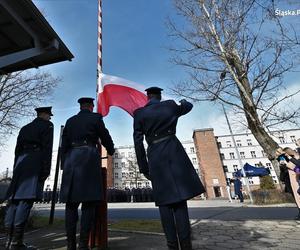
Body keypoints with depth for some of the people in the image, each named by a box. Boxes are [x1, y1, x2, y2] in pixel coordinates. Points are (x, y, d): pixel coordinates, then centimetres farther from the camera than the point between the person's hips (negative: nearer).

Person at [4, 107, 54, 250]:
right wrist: (46, 169, -11)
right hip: (36, 162, -7)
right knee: (27, 199, -10)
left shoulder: (25, 128, 23)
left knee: (14, 199, 7)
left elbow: (17, 149, 20)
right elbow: (47, 148, -10)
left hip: (21, 163, 8)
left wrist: (16, 170, 22)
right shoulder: (47, 125, 2)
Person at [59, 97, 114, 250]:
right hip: (89, 158, -4)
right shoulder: (95, 118, 5)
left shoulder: (70, 121, 17)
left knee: (71, 202, 8)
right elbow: (105, 137, 9)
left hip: (71, 159, 5)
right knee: (89, 202, -2)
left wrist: (64, 165, 18)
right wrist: (111, 151, 27)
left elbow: (64, 145, 14)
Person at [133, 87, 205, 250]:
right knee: (179, 199, 6)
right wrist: (182, 101, 54)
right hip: (175, 152, 1)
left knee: (165, 201, 7)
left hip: (155, 157, -1)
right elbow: (188, 106, 30)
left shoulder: (139, 113, 4)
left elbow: (138, 142, -1)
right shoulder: (170, 105, 8)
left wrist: (143, 167, 5)